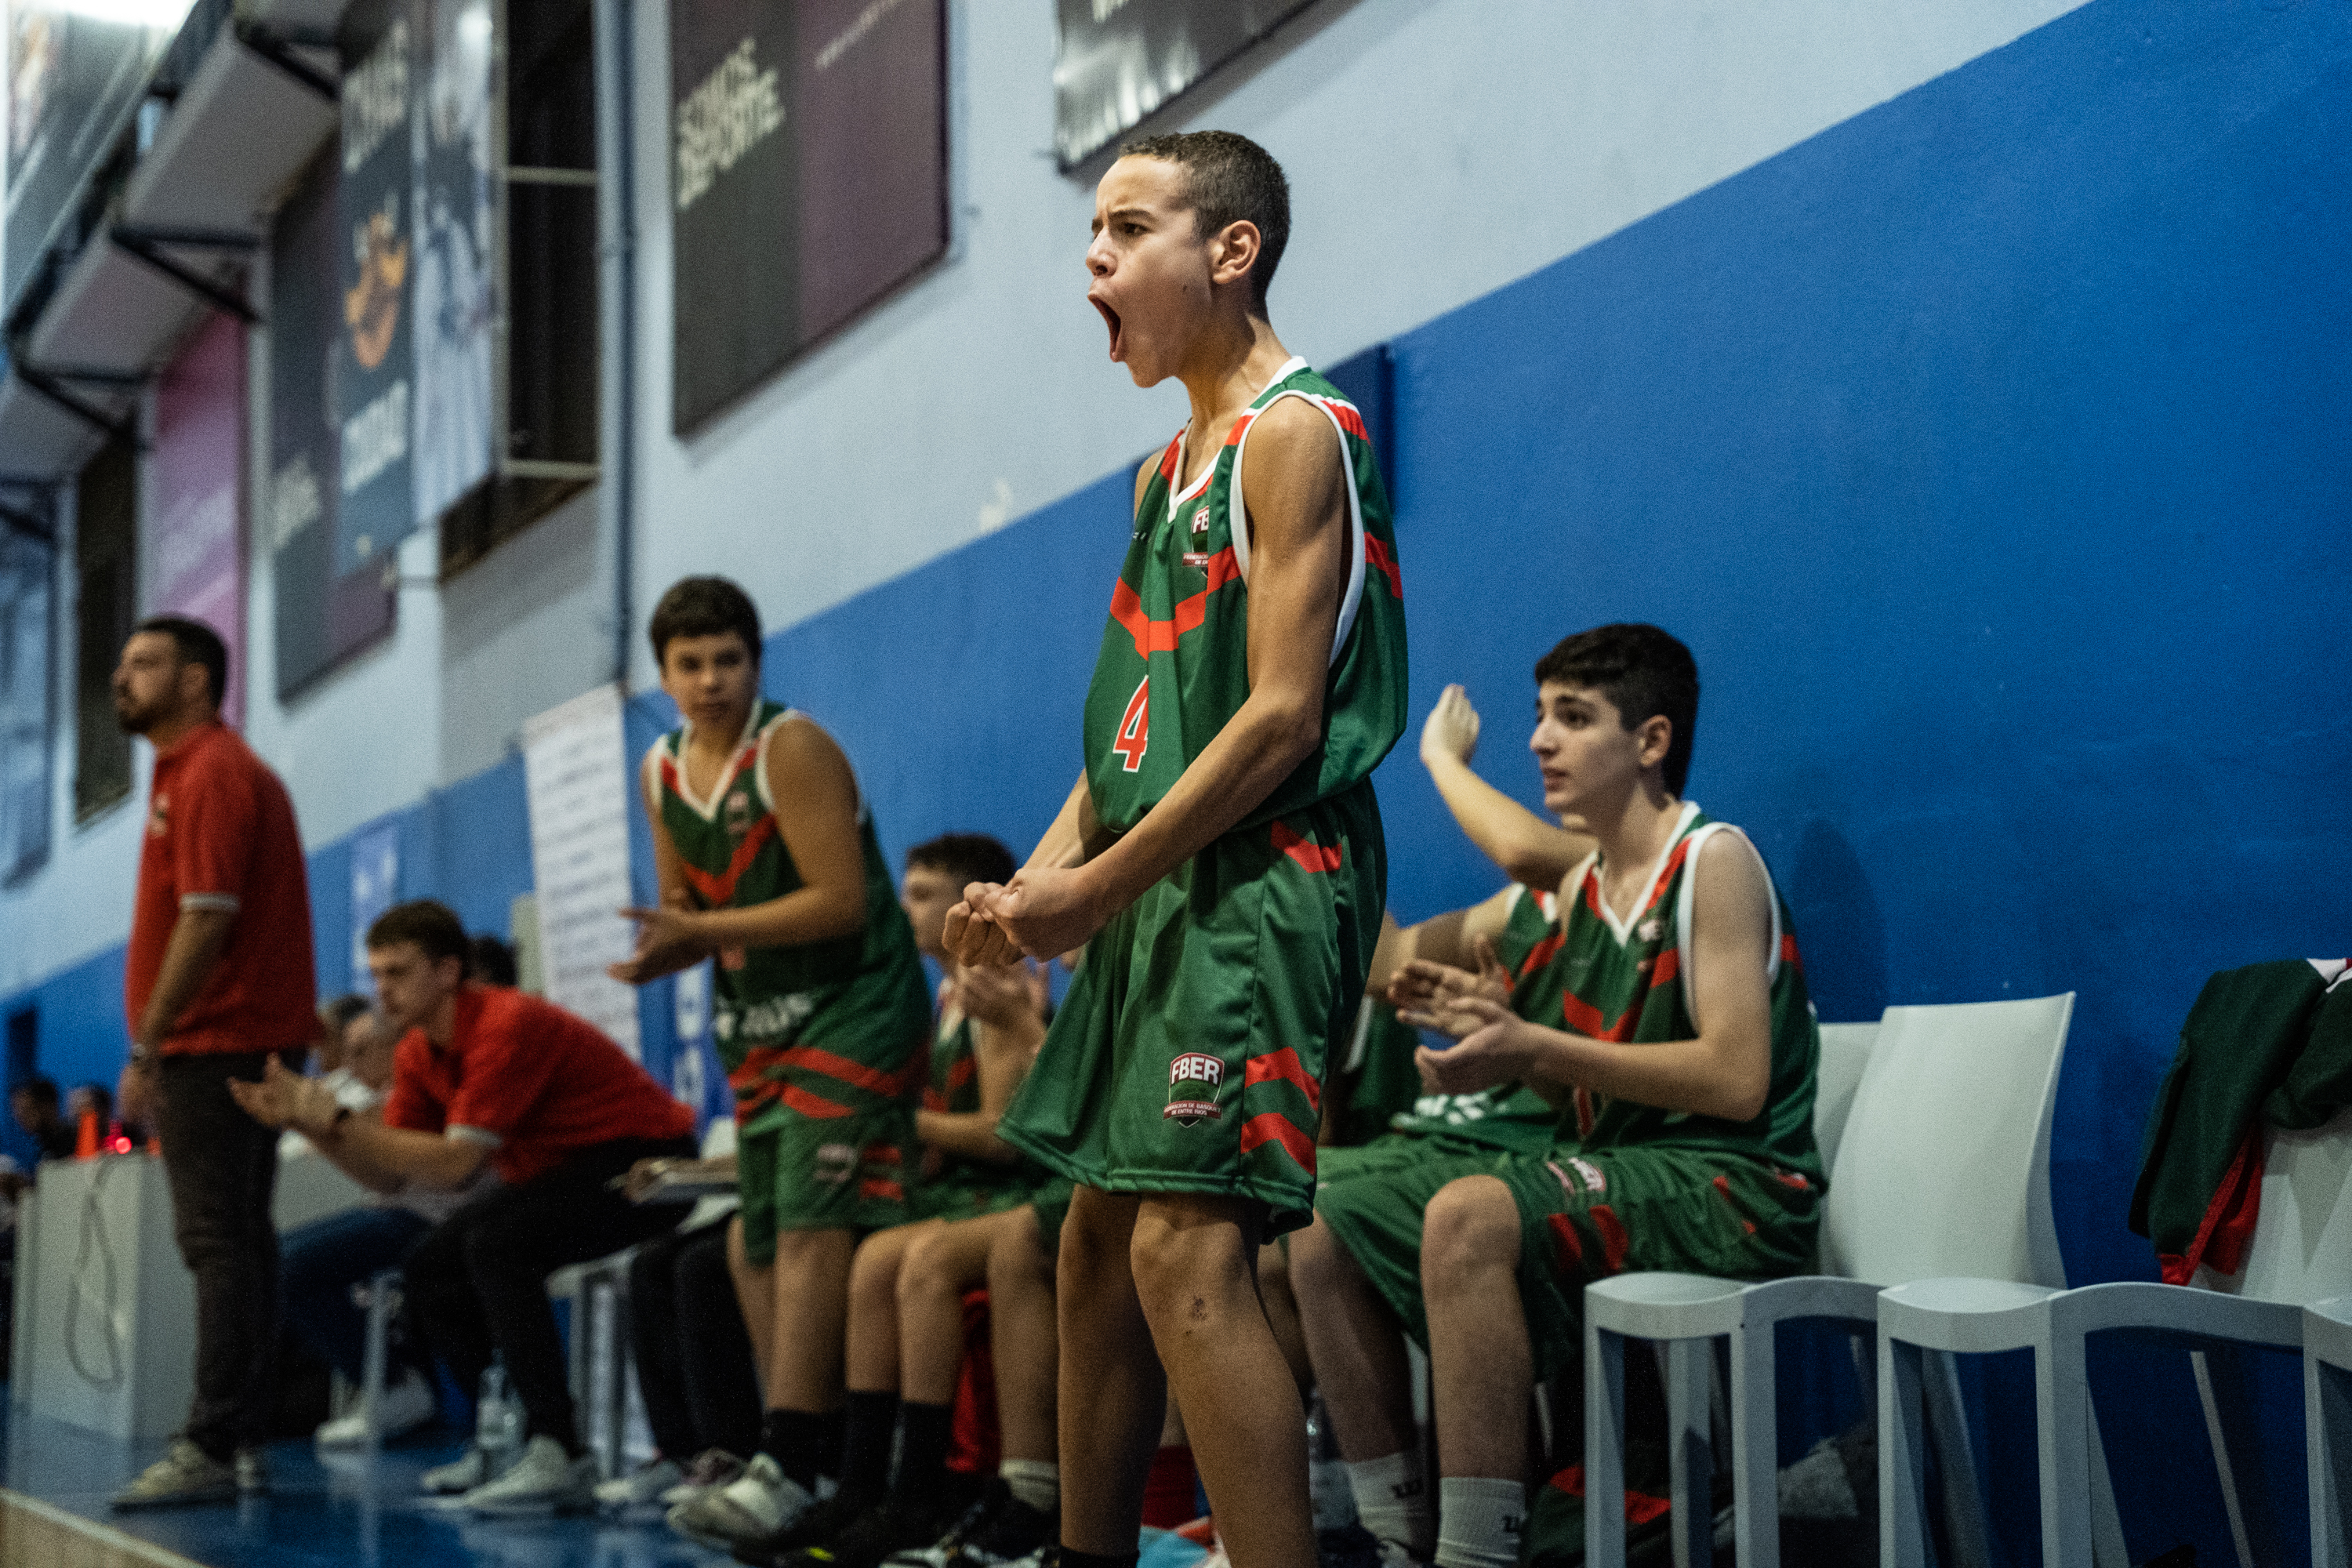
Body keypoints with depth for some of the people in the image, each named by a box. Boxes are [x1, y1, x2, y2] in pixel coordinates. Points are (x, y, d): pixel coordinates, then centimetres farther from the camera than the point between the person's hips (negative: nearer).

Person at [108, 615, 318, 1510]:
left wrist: (145, 1048, -19)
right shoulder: (189, 771, 21)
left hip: (214, 1046, -10)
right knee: (236, 1242, 9)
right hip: (239, 1045, 10)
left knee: (219, 1243, -12)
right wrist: (157, 1049, 17)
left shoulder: (212, 773, -11)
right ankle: (243, 1445, 12)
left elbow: (206, 920, -19)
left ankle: (213, 1449, -15)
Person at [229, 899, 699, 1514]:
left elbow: (453, 1163, -28)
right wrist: (304, 1119, -9)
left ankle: (558, 1457, -29)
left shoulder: (508, 1026, -24)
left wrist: (340, 1121, -27)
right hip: (565, 1167, 10)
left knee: (496, 1244, -29)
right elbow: (388, 1176, 3)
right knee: (431, 1267, 1)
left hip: (645, 1161, -10)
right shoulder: (420, 1052, 4)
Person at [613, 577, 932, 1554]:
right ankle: (811, 1459, 14)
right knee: (761, 1240, 8)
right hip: (757, 1022, 9)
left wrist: (703, 930, -23)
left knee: (811, 1225, -17)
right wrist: (664, 949, -7)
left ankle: (787, 1469, -22)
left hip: (851, 1008, -9)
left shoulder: (791, 750, -14)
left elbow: (840, 899, -21)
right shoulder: (662, 773, 9)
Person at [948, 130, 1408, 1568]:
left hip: (1265, 880, -10)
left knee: (1186, 1246, -18)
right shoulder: (1173, 467, 19)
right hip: (1161, 890, 10)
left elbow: (1281, 718, -17)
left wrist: (1096, 891, -15)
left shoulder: (1294, 433, -9)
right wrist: (1039, 882, 3)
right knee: (1101, 1237, 13)